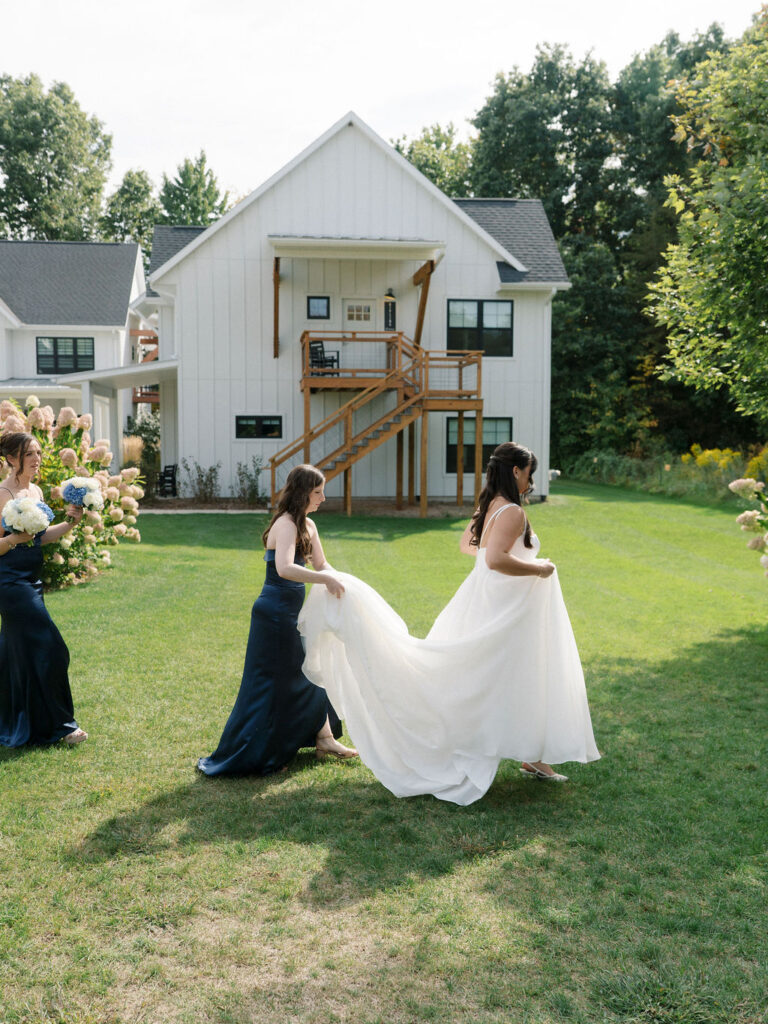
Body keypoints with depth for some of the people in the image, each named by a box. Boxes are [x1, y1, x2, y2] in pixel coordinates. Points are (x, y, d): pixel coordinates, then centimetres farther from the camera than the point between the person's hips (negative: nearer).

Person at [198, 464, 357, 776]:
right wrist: (325, 580, -30)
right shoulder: (286, 525, -19)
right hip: (275, 613, -10)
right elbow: (285, 569, -35)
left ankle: (324, 739, 33)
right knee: (270, 684, -2)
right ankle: (242, 758, 10)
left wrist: (338, 584, -4)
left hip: (290, 613, 10)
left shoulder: (307, 526, 11)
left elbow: (322, 565, 16)